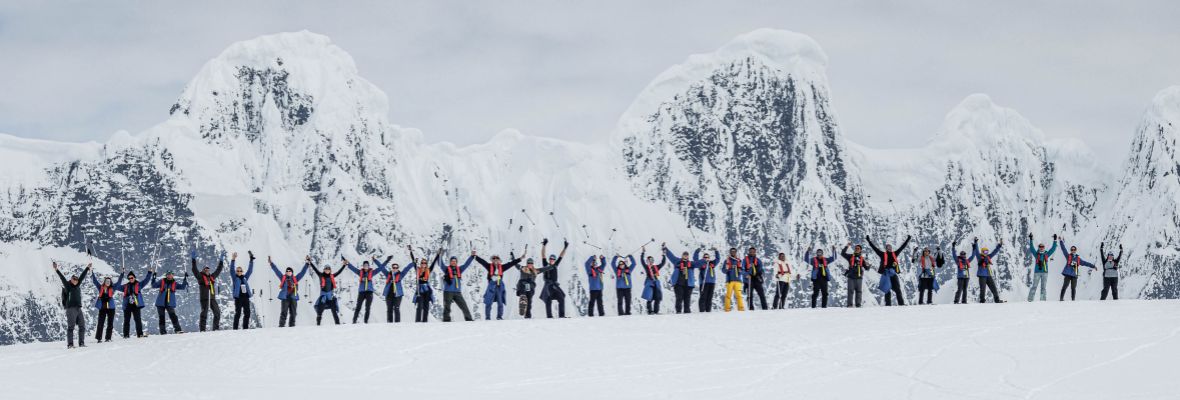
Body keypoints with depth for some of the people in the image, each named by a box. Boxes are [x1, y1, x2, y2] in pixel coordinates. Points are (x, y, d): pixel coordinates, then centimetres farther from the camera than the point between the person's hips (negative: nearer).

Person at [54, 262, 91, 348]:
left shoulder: (77, 285, 14)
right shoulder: (67, 286, -1)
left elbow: (82, 276, 24)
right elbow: (62, 278, -12)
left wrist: (87, 268, 34)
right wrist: (57, 270, -23)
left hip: (79, 308, 7)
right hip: (71, 309, -7)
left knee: (82, 326, 7)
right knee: (71, 327, -9)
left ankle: (81, 343, 13)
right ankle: (70, 344, -9)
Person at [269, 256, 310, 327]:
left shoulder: (295, 279, 15)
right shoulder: (283, 278, 12)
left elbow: (302, 272, 18)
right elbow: (276, 270, 12)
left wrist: (307, 263, 17)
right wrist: (271, 263, 10)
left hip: (293, 297, 2)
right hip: (285, 297, -2)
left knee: (293, 313, 3)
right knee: (284, 312, -9)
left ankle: (292, 325, 8)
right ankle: (281, 325, -11)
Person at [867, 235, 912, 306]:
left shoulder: (894, 254, 15)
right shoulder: (883, 254, 8)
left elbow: (902, 247, 22)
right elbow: (874, 248, 8)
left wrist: (907, 239, 26)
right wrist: (869, 240, 6)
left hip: (893, 274, 2)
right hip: (886, 273, -2)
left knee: (898, 289, -1)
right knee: (887, 289, 1)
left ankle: (901, 303, -1)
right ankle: (888, 304, 3)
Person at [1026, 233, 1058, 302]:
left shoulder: (1046, 254, 12)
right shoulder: (1036, 254, 8)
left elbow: (1053, 249, 14)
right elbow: (1031, 248, 1)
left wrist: (1055, 240, 10)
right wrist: (1031, 240, -6)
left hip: (1045, 272, 2)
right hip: (1037, 272, -2)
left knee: (1043, 287, 2)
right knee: (1034, 286, -6)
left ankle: (1043, 299, 3)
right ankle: (1030, 299, -7)